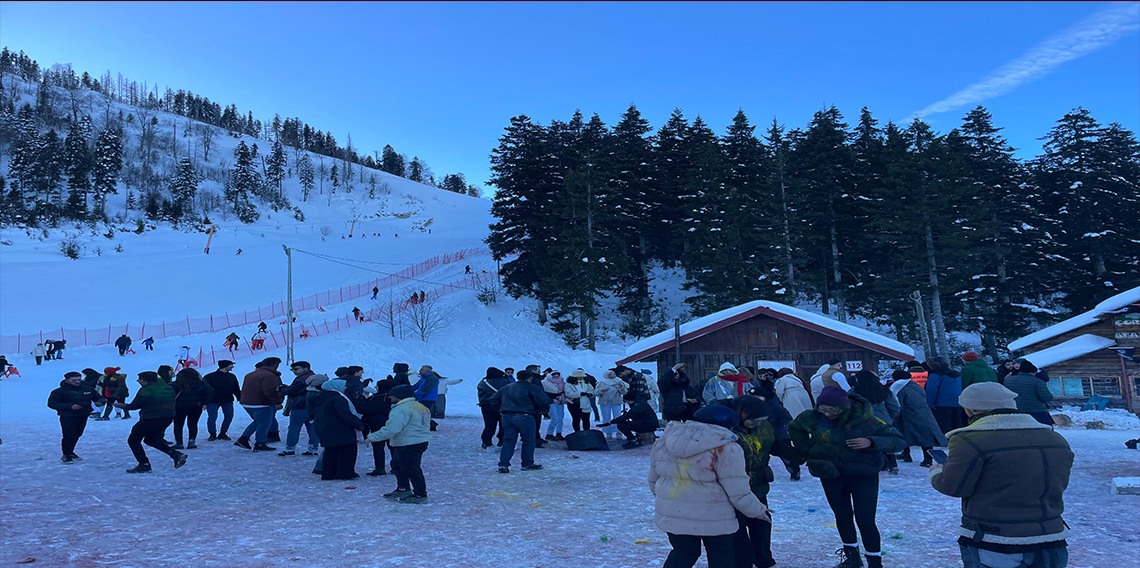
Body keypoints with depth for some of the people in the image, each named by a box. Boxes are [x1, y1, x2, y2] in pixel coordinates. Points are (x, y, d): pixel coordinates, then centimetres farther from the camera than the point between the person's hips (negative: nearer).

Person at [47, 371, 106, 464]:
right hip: (67, 418, -5)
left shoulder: (88, 390, 8)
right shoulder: (59, 392, -5)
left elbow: (99, 397, 18)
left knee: (77, 435, 11)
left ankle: (70, 452, 28)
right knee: (69, 436, -9)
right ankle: (66, 456, 4)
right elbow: (51, 404, -12)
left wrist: (100, 402, -10)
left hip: (83, 417, 5)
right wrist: (70, 406, -23)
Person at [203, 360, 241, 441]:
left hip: (228, 402, 5)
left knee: (229, 417, 4)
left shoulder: (232, 377, 10)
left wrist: (240, 399, 8)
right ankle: (213, 434, 12)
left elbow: (236, 390, 17)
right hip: (213, 402, -5)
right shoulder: (210, 377, -6)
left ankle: (222, 433, 19)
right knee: (212, 418, -6)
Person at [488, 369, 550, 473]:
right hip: (524, 417, -5)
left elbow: (492, 400, 18)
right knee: (528, 441, 8)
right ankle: (528, 464, 14)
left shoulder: (507, 387, 16)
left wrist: (500, 410, 23)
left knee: (508, 441, 10)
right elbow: (545, 401, -8)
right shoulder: (533, 388, -1)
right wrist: (543, 410, 10)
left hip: (507, 417, 5)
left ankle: (503, 465, 2)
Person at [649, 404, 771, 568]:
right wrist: (758, 510, 6)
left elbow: (653, 479, 14)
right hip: (712, 516, -5)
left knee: (682, 553, 21)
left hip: (670, 512, 5)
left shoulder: (666, 438, 6)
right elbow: (738, 491, -11)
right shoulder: (725, 448, -12)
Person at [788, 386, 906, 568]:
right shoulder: (812, 418, -12)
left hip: (864, 475, -3)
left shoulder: (865, 421, -19)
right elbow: (794, 428, 9)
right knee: (842, 517, 14)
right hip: (830, 474, 3)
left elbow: (898, 441, -16)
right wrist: (807, 451, -1)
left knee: (865, 520, -7)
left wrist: (871, 442, -33)